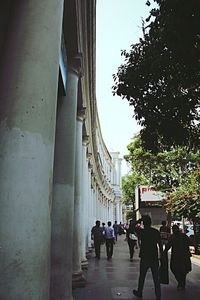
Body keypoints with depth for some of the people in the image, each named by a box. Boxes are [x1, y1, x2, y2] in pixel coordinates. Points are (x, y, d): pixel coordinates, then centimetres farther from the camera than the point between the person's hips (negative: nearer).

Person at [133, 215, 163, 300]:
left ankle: (139, 293, 31)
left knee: (142, 277, 16)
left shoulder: (142, 232, -11)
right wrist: (161, 256, 7)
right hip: (155, 258, 2)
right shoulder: (156, 232, -4)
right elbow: (160, 245, -2)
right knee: (156, 278, 10)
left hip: (145, 258, -2)